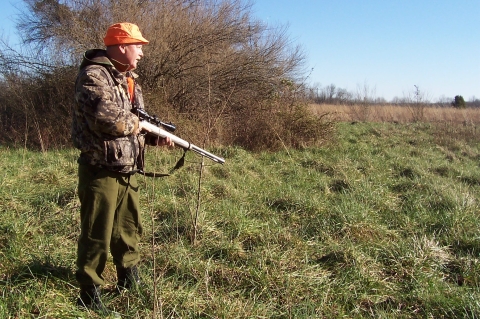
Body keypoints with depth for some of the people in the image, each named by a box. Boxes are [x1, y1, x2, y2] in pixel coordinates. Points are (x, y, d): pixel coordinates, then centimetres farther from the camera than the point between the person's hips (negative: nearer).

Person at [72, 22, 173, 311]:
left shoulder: (130, 80, 15)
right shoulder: (93, 76, -15)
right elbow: (106, 118, -31)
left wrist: (156, 137, 2)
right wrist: (136, 123, -13)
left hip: (128, 171, 9)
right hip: (100, 171, -9)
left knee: (130, 230, 19)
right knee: (97, 235, 0)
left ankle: (130, 281, 35)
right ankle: (89, 292, 14)